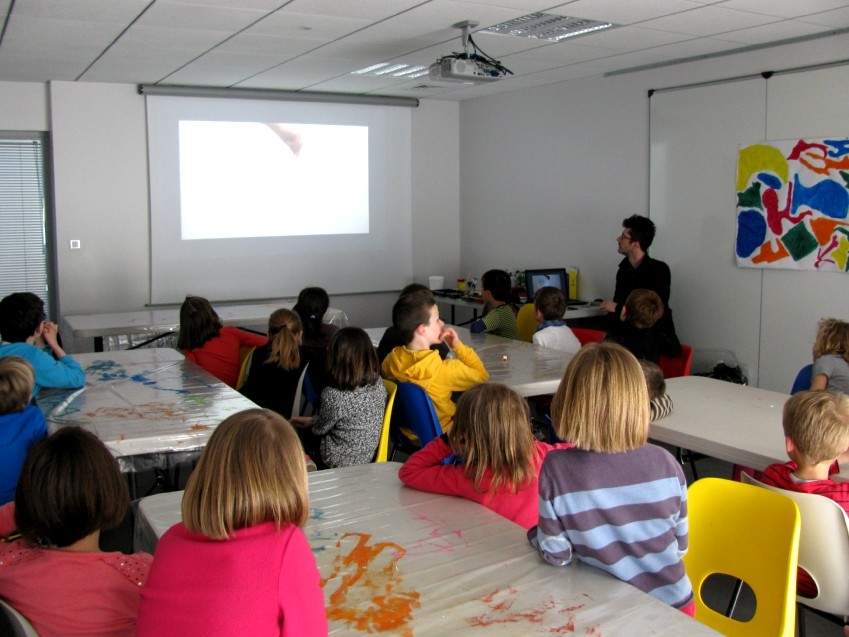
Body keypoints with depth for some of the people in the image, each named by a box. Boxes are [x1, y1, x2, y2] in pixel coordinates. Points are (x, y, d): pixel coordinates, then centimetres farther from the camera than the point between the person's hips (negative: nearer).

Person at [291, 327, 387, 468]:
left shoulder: (334, 395, -30)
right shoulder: (378, 384, -11)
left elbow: (320, 428, -11)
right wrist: (310, 421, 12)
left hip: (341, 461, -6)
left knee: (301, 437, 23)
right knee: (307, 434, 27)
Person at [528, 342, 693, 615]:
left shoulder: (557, 469, -21)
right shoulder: (666, 464, -15)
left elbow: (557, 555, -13)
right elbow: (680, 546, -2)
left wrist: (535, 534, 8)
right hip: (675, 605, 2)